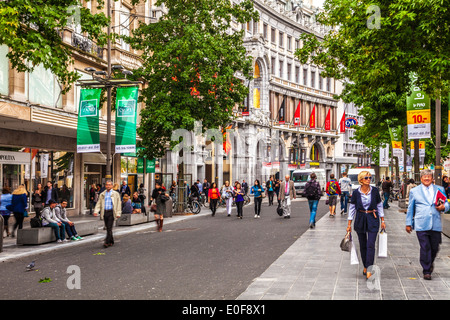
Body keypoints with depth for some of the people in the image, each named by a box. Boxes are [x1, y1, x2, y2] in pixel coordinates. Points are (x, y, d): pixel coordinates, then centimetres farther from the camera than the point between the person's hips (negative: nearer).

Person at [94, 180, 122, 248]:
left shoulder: (116, 194, 5)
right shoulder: (102, 194, 14)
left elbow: (118, 204, 3)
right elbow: (99, 203, 12)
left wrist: (118, 213, -5)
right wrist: (96, 211, -3)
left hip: (111, 212, -4)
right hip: (105, 212, 4)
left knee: (109, 228, -11)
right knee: (107, 228, 9)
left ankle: (107, 242, -13)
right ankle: (111, 241, 20)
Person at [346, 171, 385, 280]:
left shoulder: (375, 191, -2)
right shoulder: (356, 192, -3)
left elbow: (379, 205, 7)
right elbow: (352, 208, 3)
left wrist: (382, 220, 6)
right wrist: (349, 224, 2)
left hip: (373, 220, -1)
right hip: (360, 220, 1)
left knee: (370, 245, -11)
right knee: (363, 245, 10)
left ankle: (369, 270, -12)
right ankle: (365, 266, 26)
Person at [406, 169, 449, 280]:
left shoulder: (440, 190, 13)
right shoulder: (414, 191, 10)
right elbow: (410, 208, 12)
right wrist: (408, 223, 9)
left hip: (436, 224, 2)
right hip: (421, 225, -2)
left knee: (435, 248, 7)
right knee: (425, 248, -5)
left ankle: (430, 263, 36)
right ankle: (426, 271, 5)